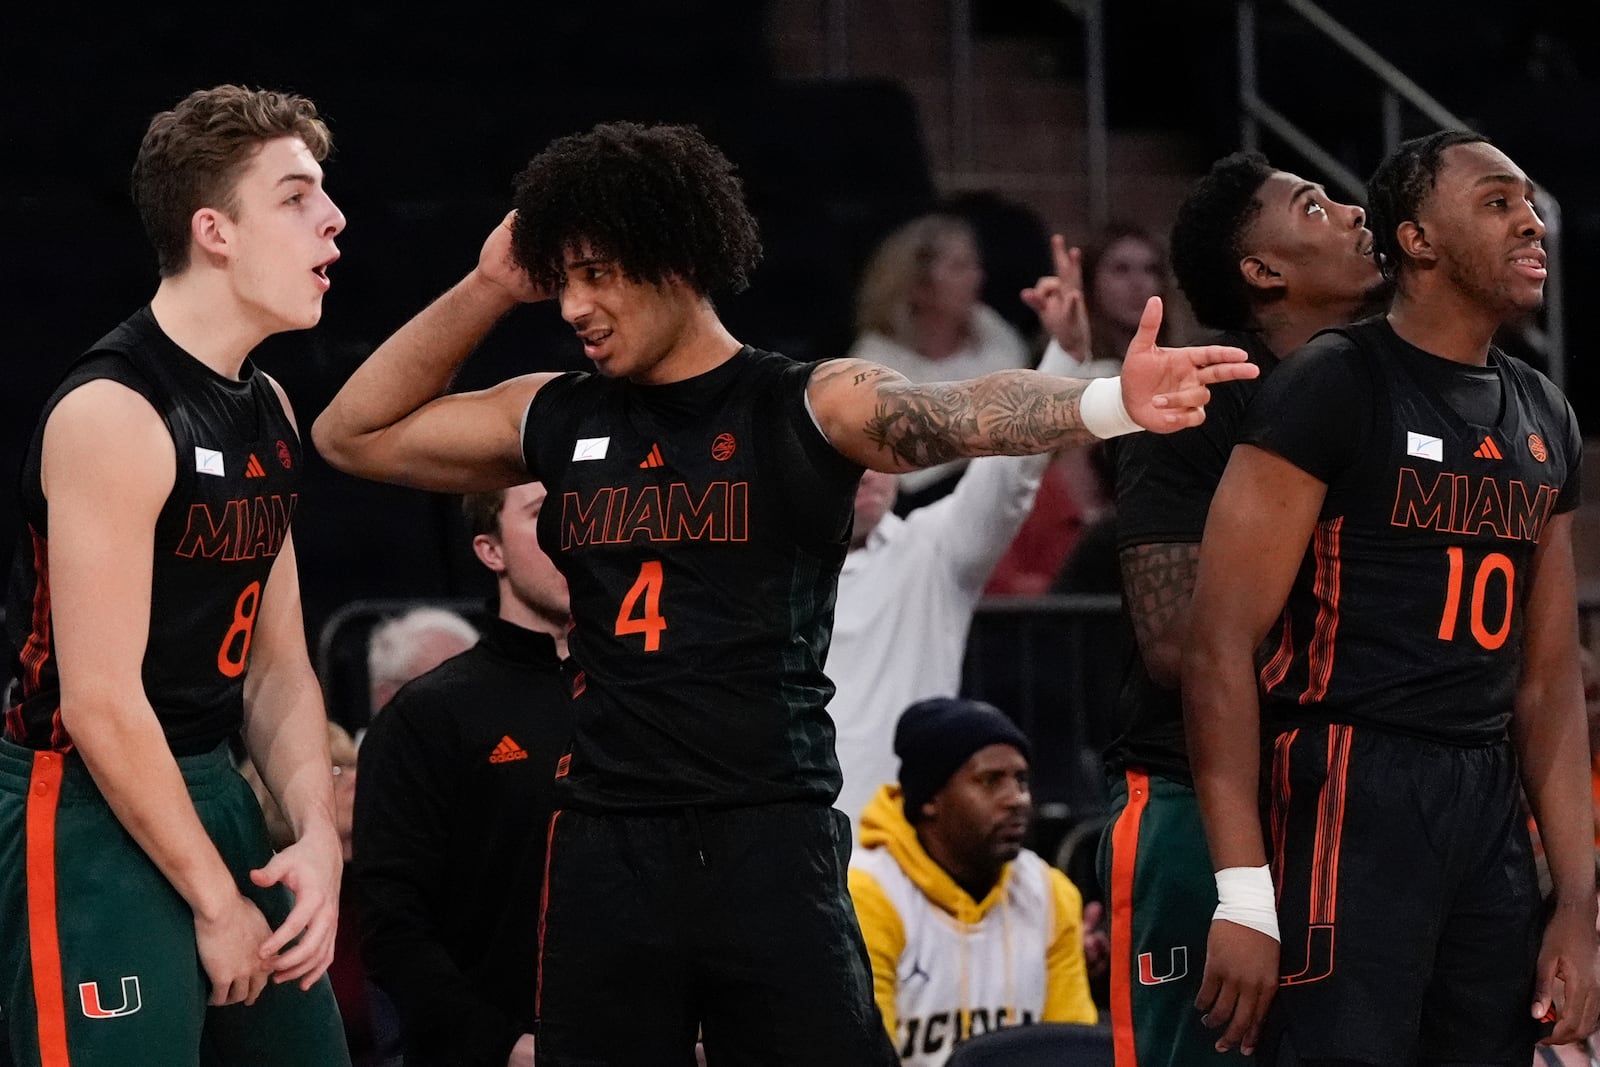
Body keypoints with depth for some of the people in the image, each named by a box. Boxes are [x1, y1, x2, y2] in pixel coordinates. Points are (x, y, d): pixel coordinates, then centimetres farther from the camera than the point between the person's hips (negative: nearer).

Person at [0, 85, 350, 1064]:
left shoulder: (269, 411, 11)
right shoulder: (114, 415, -17)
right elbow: (102, 704, -20)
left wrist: (319, 837, -3)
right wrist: (216, 904, -15)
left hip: (211, 790, 9)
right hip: (91, 811, -9)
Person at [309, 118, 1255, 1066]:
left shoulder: (809, 407, -3)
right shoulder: (555, 419, 11)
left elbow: (955, 416, -22)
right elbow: (353, 435, 19)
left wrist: (1108, 403, -42)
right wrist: (486, 292, 9)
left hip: (770, 843, -4)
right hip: (605, 851, 4)